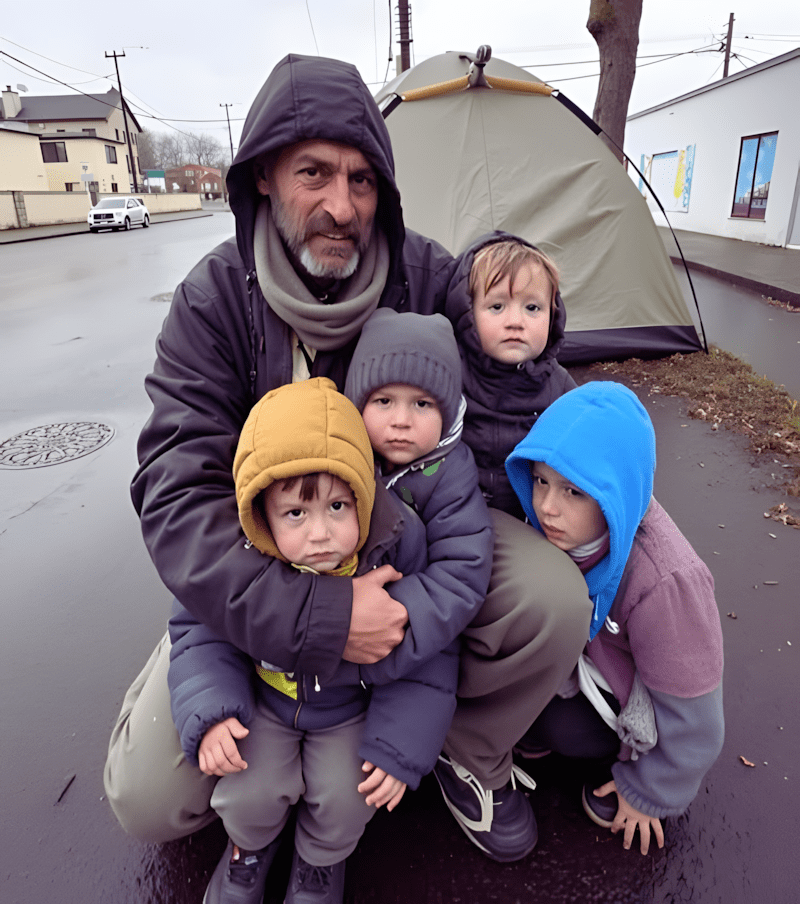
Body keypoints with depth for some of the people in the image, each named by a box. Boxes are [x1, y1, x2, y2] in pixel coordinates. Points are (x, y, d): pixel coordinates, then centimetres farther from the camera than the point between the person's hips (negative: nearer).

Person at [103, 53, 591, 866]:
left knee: (552, 600, -25)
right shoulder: (215, 300, -16)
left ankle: (472, 754, 8)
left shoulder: (427, 276, -11)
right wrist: (314, 614, -35)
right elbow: (178, 491, -24)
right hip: (270, 570, -1)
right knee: (148, 796, -10)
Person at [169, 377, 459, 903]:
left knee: (345, 798, -13)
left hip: (353, 706, 0)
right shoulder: (240, 559, -26)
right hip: (266, 697, 1)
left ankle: (322, 858, 27)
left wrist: (401, 745, -19)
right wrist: (211, 712, -22)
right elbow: (200, 630, -8)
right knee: (248, 795, -11)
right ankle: (252, 843, 31)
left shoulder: (397, 550, -28)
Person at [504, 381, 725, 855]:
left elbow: (690, 713, -23)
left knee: (562, 726, -25)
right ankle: (540, 719, 8)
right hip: (592, 651, 5)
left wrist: (649, 793, -9)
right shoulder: (564, 528, -22)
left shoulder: (665, 583, -38)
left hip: (648, 694, -5)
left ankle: (633, 758, 5)